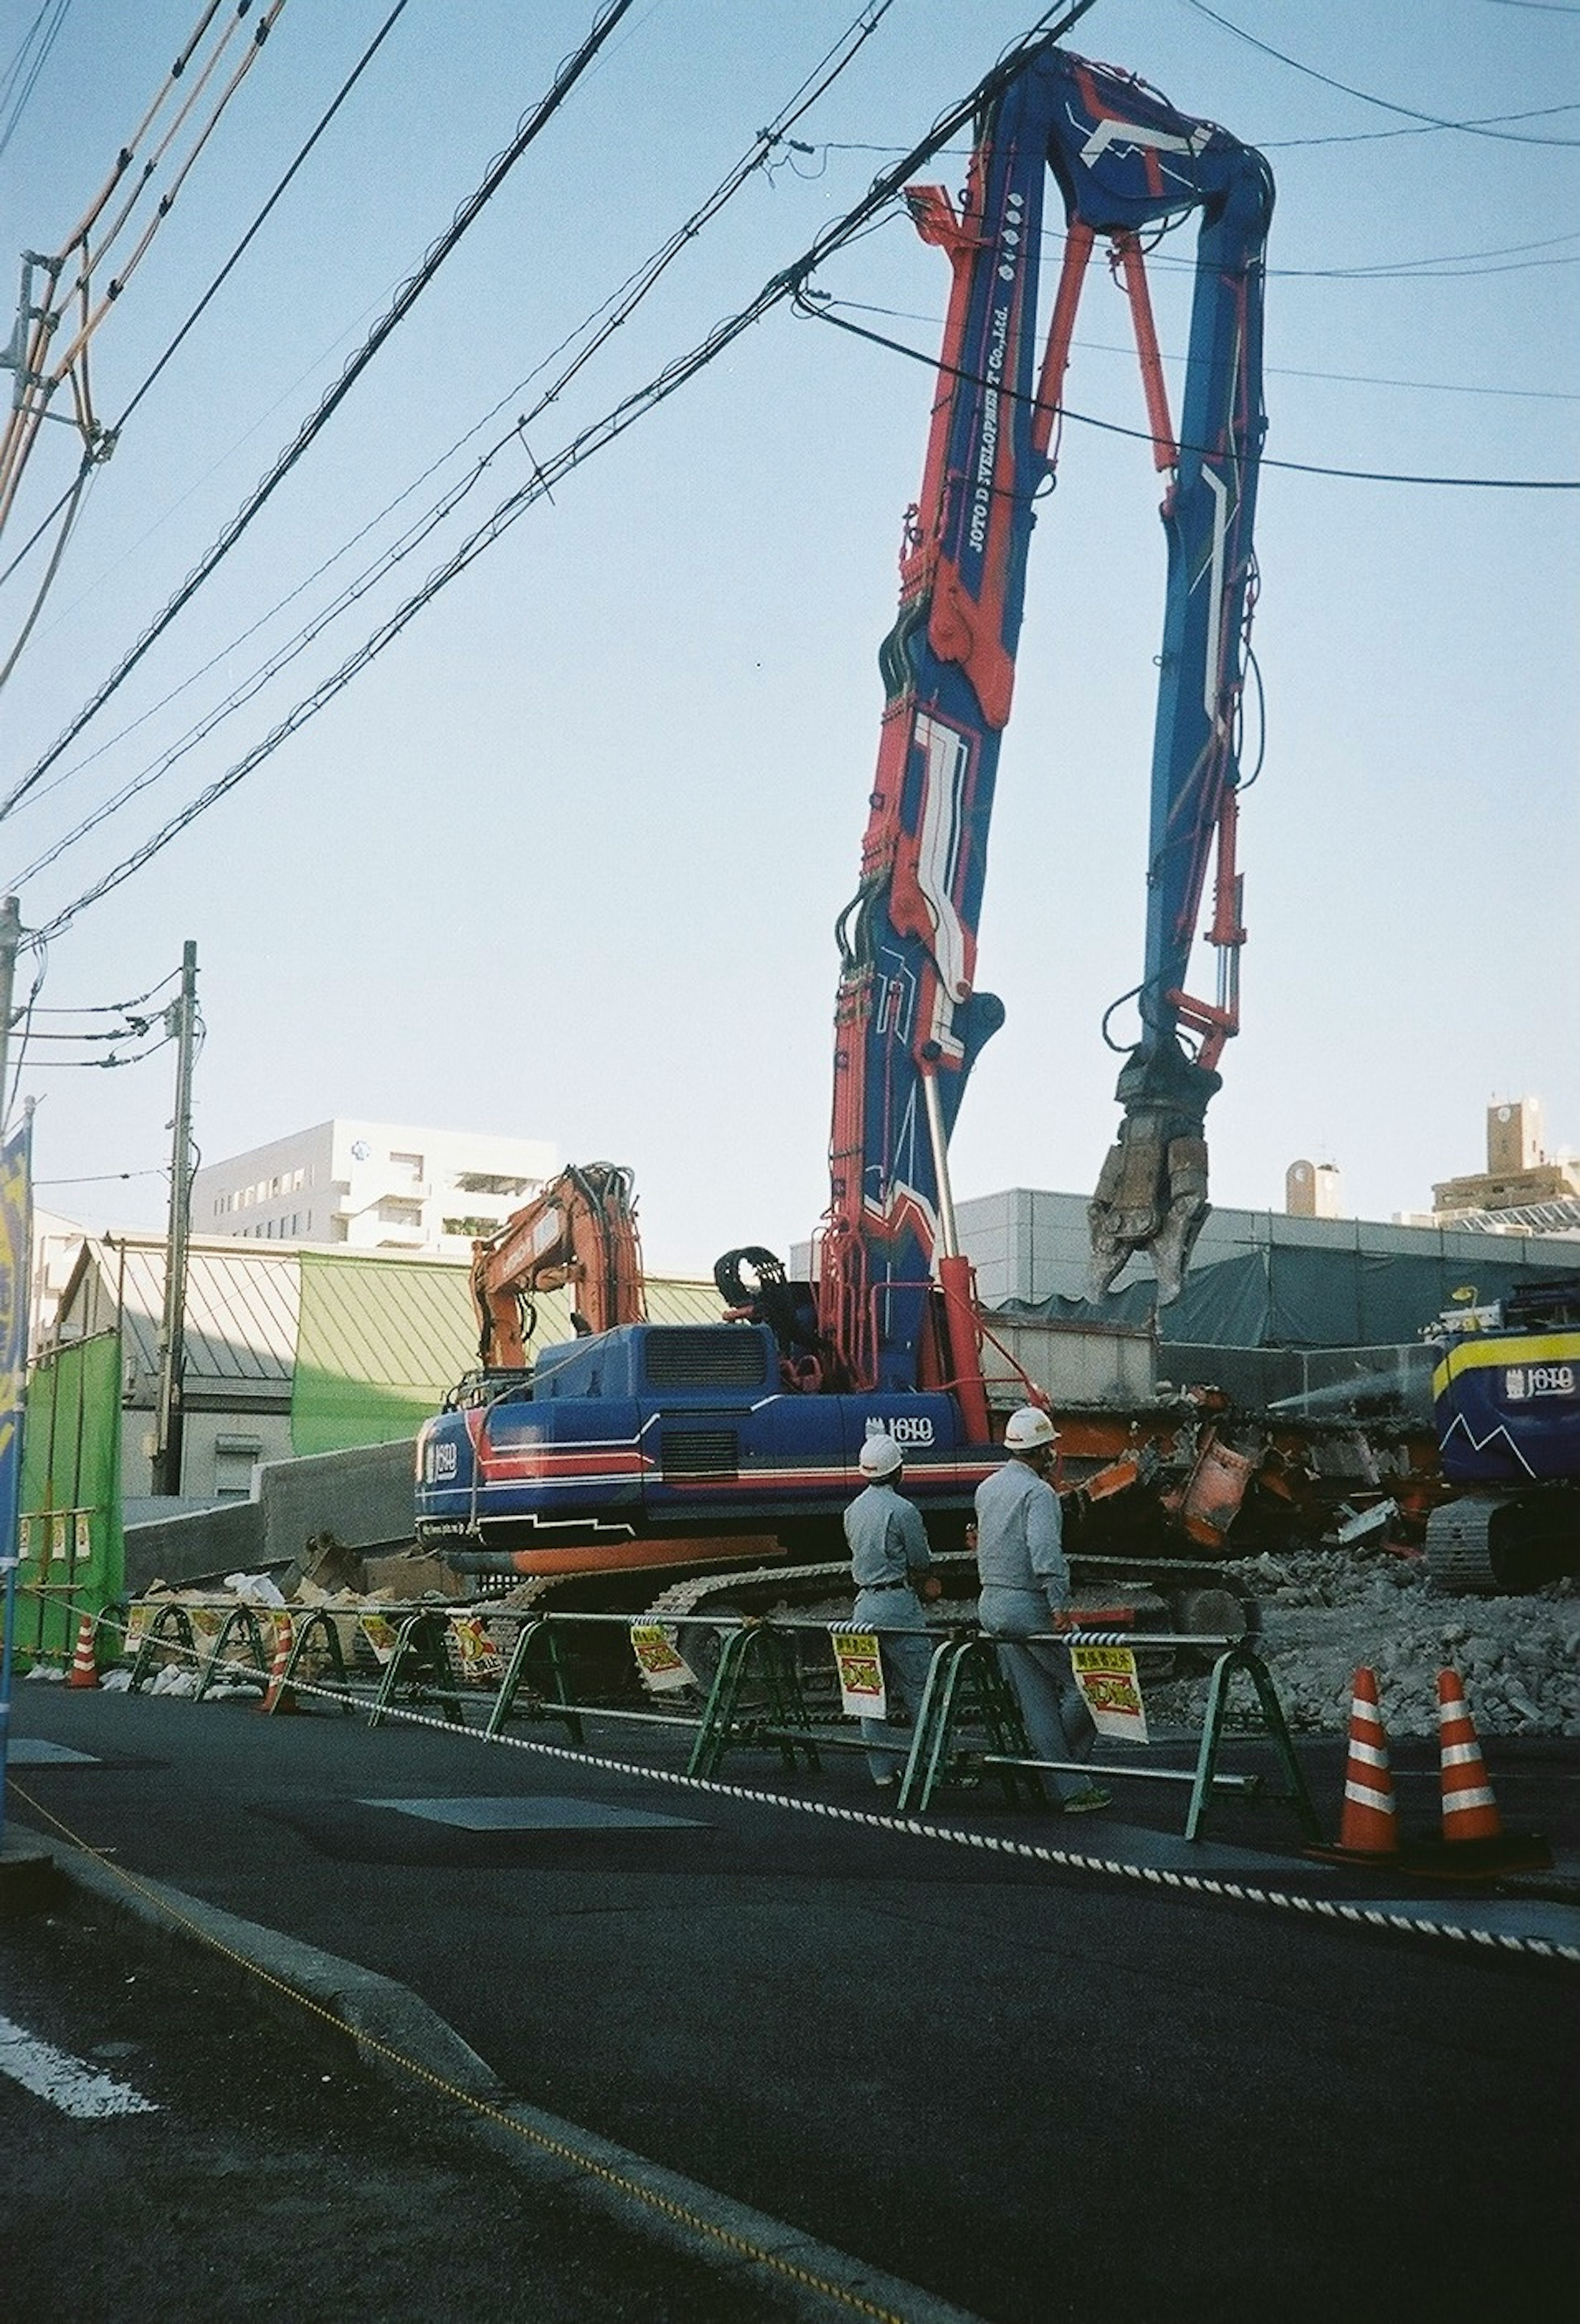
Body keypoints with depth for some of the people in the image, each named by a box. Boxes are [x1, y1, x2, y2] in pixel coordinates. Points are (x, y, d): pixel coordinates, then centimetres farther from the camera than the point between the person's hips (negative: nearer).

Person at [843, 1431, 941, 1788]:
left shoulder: (853, 1511, 11)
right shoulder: (902, 1510, -12)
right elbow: (923, 1564, -7)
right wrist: (922, 1581, 17)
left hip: (864, 1605, 7)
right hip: (898, 1604, -7)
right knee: (920, 1686, -2)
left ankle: (883, 1767, 10)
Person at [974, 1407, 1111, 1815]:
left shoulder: (986, 1488, 12)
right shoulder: (1039, 1493, -15)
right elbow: (1046, 1555, -25)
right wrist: (1061, 1609, -24)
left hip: (991, 1605, 9)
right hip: (1030, 1606, -9)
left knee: (1036, 1703, 8)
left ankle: (1067, 1790, 9)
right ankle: (1064, 1763, 6)